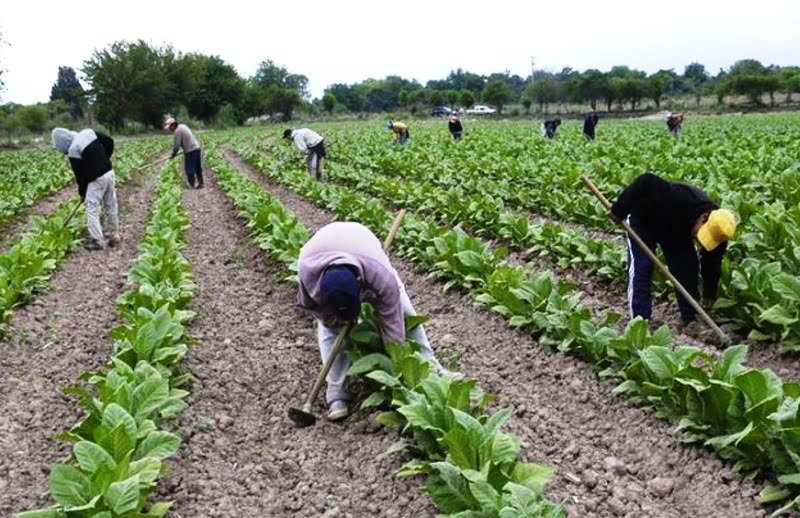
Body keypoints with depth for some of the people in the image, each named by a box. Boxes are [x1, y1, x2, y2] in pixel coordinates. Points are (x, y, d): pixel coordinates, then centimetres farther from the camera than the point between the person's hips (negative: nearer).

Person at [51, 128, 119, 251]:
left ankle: (98, 241, 0)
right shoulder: (88, 132, 4)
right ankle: (114, 237, 24)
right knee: (111, 206, 15)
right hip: (109, 172, 8)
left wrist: (82, 193, 6)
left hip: (97, 179, -8)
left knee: (92, 209, 1)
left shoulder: (73, 151, -13)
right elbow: (109, 141, 9)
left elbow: (80, 174, -7)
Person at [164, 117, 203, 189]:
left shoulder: (178, 131, -13)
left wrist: (174, 154, 2)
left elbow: (176, 144, -11)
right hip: (197, 148, 9)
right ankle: (200, 183, 20)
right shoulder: (183, 126, 15)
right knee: (198, 168, 14)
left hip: (190, 151, -9)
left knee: (189, 169, 0)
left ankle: (192, 185, 5)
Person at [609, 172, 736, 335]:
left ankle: (689, 319, 7)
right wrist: (619, 210, -35)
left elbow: (712, 265, -11)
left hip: (675, 229, 5)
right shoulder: (679, 200, -45)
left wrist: (709, 296, -8)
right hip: (643, 221, -5)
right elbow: (645, 182, -41)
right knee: (640, 267, -14)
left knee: (688, 267, -3)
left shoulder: (716, 230, -24)